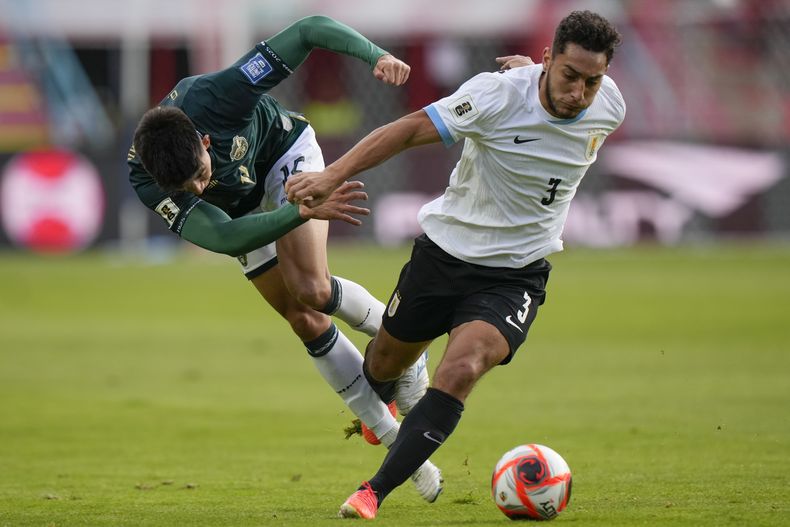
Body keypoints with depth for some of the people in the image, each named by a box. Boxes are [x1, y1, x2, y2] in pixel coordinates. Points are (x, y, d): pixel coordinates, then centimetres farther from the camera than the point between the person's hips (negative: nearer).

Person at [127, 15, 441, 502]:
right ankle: (399, 444, 8)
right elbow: (223, 237, -43)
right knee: (305, 320, -3)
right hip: (241, 207, 2)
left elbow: (310, 30, -35)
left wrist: (377, 55, -49)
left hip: (286, 153, -2)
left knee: (311, 289, -25)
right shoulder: (143, 179, -36)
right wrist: (306, 211, -55)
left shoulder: (217, 96, -41)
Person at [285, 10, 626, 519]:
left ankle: (373, 493, -22)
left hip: (515, 275, 0)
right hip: (444, 250, 0)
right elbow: (410, 129, -23)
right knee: (385, 364, 19)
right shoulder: (497, 94, -23)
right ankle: (379, 404, 58)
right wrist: (333, 175, -30)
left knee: (460, 371, -25)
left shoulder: (609, 109, -12)